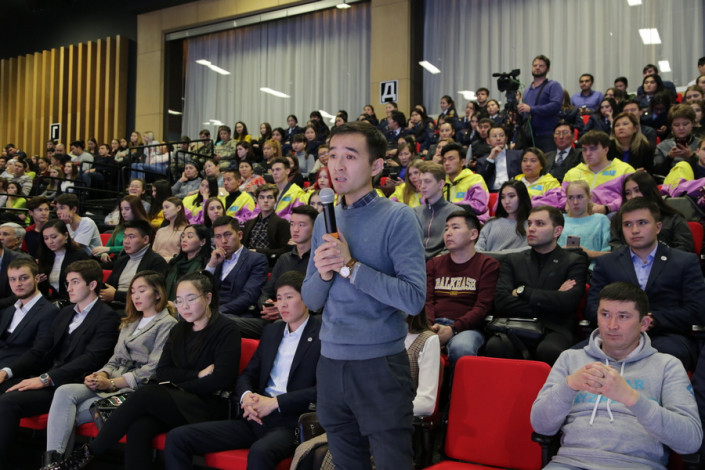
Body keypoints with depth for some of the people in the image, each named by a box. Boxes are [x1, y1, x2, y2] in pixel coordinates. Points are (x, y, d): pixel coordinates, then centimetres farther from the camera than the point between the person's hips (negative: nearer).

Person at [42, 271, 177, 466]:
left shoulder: (167, 324, -1)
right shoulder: (129, 324, 26)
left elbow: (153, 369, -11)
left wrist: (112, 383, -14)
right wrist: (100, 376, -3)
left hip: (136, 389, -7)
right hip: (112, 385, 7)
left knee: (69, 413, -21)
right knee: (64, 392, -22)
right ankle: (52, 457, -27)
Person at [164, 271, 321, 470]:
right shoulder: (271, 331, 20)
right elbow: (248, 374, 21)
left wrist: (276, 402, -16)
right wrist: (246, 396, -2)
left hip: (291, 423, -6)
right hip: (256, 418, 7)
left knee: (260, 452, -41)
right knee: (177, 437, -8)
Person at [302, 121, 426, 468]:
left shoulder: (398, 218, -9)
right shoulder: (325, 221, 9)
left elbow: (413, 299, -18)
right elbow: (311, 300, 10)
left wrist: (349, 265, -19)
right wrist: (323, 272, -12)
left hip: (380, 365, -5)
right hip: (331, 364, 6)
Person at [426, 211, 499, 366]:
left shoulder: (488, 265, 10)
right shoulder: (434, 264, 24)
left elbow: (483, 307, -1)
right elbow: (426, 300, 13)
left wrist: (452, 329, -15)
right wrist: (429, 327, -10)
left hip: (466, 328, -2)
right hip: (434, 325, 3)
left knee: (461, 347, -38)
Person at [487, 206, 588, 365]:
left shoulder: (575, 261, 13)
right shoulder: (512, 260, 19)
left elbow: (568, 302, -6)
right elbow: (501, 302, 3)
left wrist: (522, 291, 0)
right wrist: (551, 299, -2)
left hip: (554, 330, -1)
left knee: (549, 351, -37)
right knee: (495, 346, -34)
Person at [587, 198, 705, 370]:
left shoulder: (686, 262, 15)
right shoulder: (606, 263, 20)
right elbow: (592, 307, 10)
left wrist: (652, 319, -10)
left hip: (667, 335, -1)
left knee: (667, 352, -39)